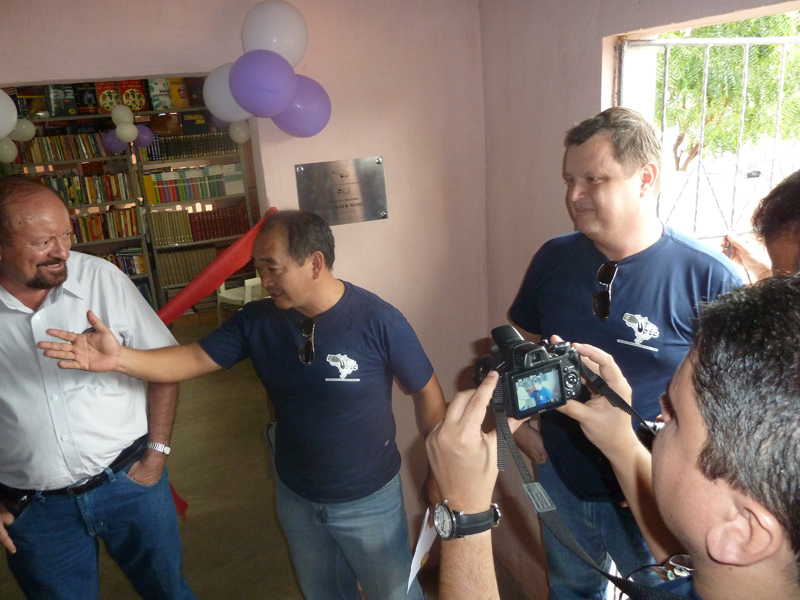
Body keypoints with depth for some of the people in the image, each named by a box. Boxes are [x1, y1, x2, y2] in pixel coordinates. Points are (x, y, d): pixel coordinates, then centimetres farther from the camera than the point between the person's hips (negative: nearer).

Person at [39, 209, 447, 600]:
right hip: (295, 498, 4)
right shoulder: (257, 320, -10)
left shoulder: (378, 320, -23)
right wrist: (120, 357, -28)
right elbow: (194, 359, -12)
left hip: (369, 501, -4)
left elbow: (427, 394, -15)